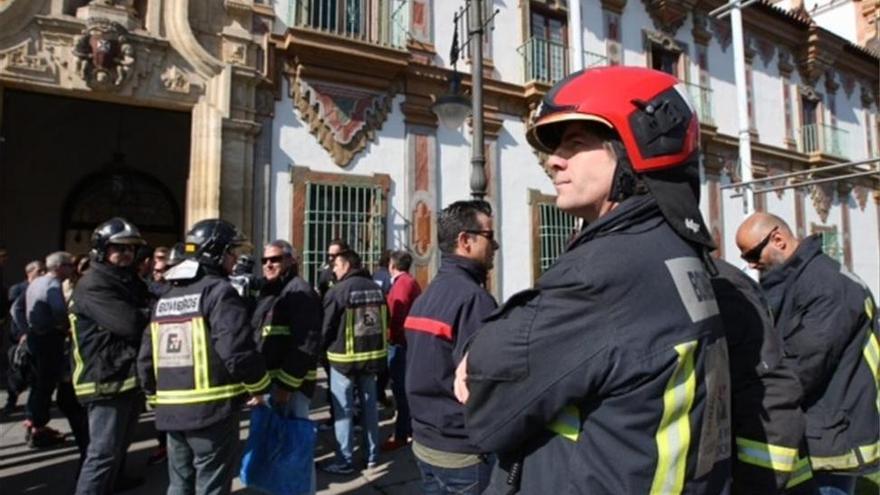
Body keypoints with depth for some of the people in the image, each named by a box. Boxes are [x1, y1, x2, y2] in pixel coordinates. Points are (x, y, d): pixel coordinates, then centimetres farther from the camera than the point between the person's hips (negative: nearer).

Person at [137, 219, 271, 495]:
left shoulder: (166, 297, 12)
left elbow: (146, 359, 14)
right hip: (212, 409, -7)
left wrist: (156, 397, 25)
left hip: (172, 411, 8)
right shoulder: (219, 291, -13)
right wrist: (259, 386, -6)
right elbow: (238, 350, -23)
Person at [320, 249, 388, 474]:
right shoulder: (375, 288, 5)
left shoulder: (337, 290, -15)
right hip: (373, 354, 6)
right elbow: (385, 320, 10)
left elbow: (326, 327, -11)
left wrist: (323, 349, 7)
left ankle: (345, 461, 11)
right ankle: (372, 455, 23)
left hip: (345, 357, -6)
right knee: (370, 405, 14)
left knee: (343, 409, 5)